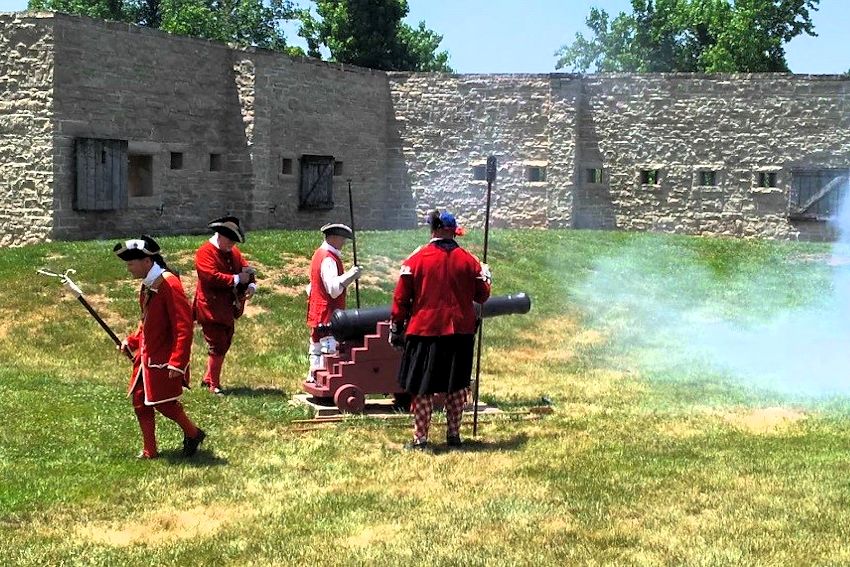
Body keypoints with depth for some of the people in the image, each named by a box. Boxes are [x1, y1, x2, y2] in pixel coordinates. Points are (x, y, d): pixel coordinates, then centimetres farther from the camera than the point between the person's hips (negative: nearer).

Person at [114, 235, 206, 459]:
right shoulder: (147, 285, 7)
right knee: (140, 401, 8)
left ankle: (193, 434, 22)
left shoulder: (169, 284, -20)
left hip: (164, 360, -9)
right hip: (145, 357, 9)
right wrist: (132, 341, 9)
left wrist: (177, 363, -25)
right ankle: (149, 451, 19)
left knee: (163, 403, -1)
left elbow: (184, 327, -23)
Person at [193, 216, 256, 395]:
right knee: (217, 346, -5)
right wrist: (237, 279, -25)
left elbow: (245, 269, 10)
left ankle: (208, 379, 29)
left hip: (228, 309, 8)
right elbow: (212, 276, -24)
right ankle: (214, 385, 6)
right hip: (211, 309, -8)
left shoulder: (233, 252, 12)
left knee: (224, 345, 15)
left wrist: (251, 285, -11)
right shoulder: (205, 252, -13)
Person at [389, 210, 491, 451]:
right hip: (460, 332, 2)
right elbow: (482, 296, 8)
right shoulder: (468, 260, 0)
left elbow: (401, 297, -3)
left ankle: (420, 438, 3)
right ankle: (453, 435, 18)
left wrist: (396, 327, 6)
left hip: (424, 331, -2)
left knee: (422, 388, 4)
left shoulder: (416, 259, -5)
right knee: (457, 386, 14)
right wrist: (486, 276, 28)